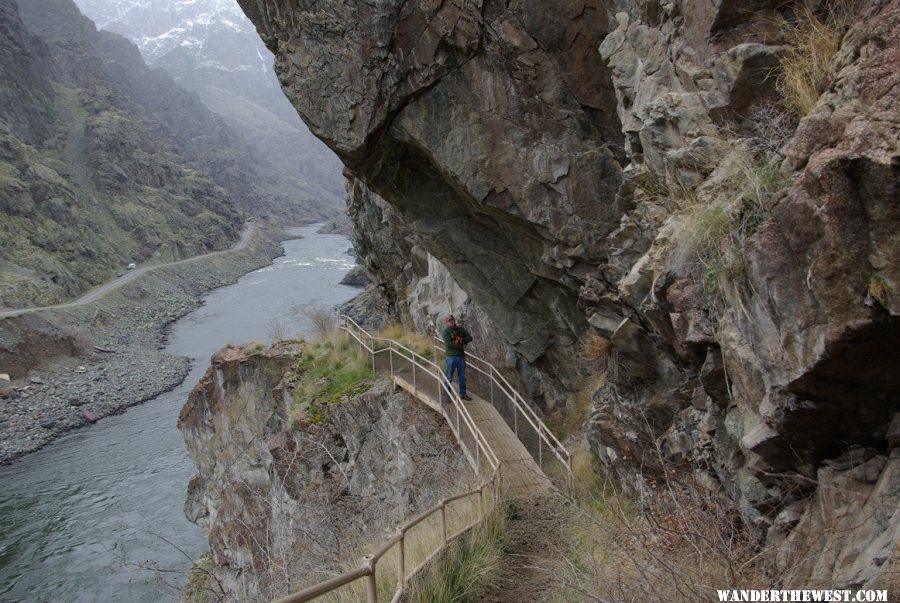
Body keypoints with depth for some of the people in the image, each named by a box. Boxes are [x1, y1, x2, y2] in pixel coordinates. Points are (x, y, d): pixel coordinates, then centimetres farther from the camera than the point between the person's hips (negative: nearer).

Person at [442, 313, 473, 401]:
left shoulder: (460, 329, 9)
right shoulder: (446, 331, -6)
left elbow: (469, 337, 9)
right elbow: (449, 344, -16)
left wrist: (462, 340, -9)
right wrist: (461, 347, -13)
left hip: (461, 356, 5)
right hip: (451, 356, -5)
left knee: (462, 376, 12)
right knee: (449, 377, 0)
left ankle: (463, 394, 22)